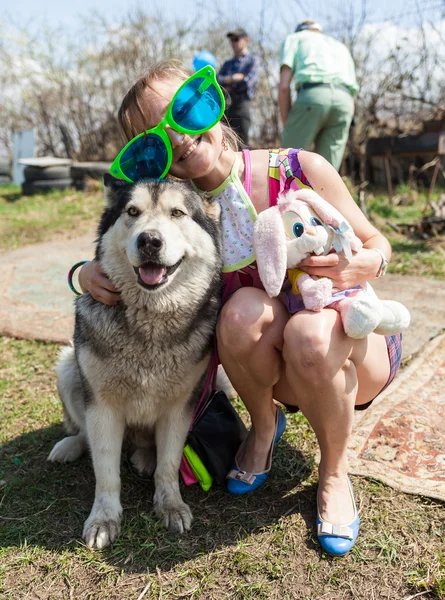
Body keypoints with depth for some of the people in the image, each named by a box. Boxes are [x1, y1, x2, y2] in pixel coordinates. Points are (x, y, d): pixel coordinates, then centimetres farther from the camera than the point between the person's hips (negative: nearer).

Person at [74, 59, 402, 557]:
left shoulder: (301, 171, -17)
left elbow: (379, 245, -5)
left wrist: (360, 265, -29)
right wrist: (87, 271, -20)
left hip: (355, 344, -1)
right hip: (274, 367, 2)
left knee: (309, 334, -36)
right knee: (243, 310, -31)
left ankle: (334, 472, -5)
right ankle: (263, 427, 1)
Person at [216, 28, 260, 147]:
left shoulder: (252, 60, 8)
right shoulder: (228, 63, 24)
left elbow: (247, 82, -8)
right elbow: (217, 80, 8)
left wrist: (227, 83, 3)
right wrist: (234, 78, -4)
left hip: (241, 105, -5)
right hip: (224, 105, 5)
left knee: (241, 144, -9)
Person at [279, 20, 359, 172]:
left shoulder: (293, 39, 27)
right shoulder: (341, 49, 40)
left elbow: (284, 86, 7)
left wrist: (287, 127, 8)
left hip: (311, 98, -4)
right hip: (342, 103, 5)